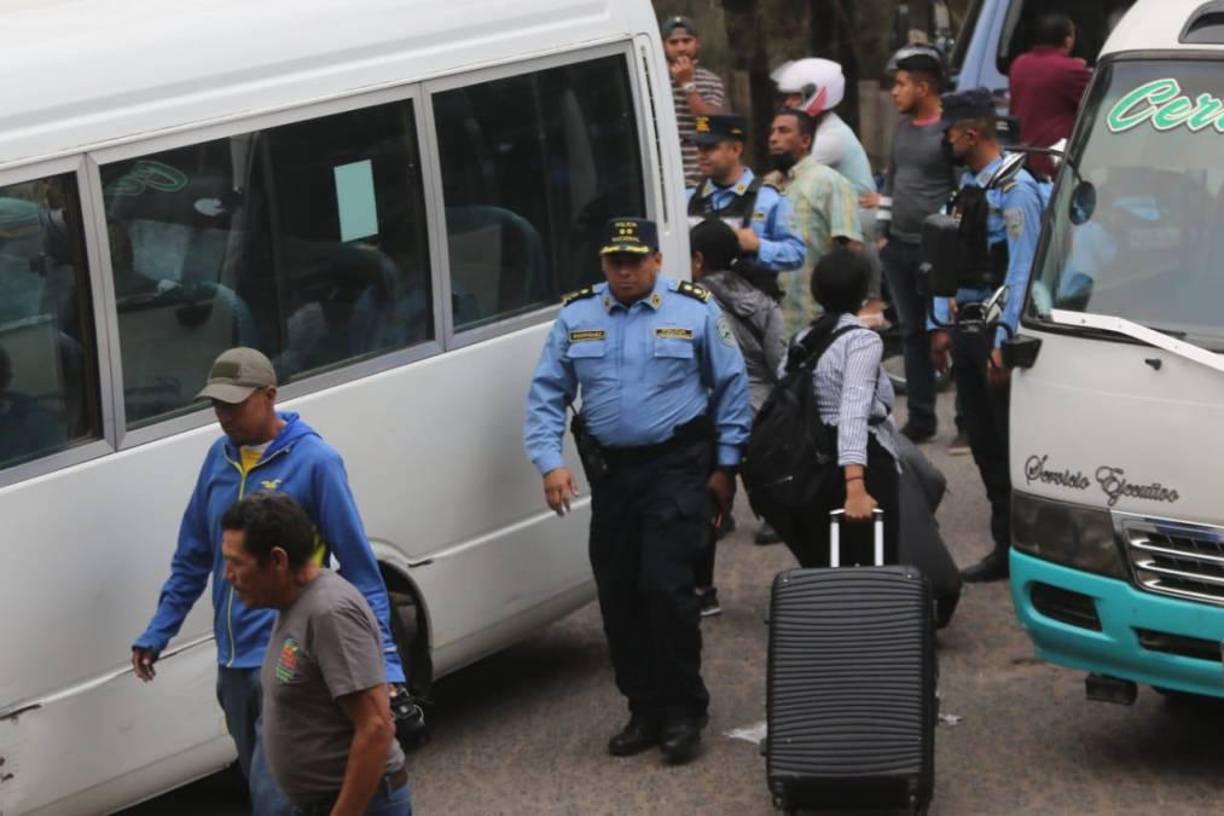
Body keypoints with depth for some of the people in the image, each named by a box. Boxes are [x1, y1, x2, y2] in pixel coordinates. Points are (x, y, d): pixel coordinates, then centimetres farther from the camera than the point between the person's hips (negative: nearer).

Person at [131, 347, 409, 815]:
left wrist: (384, 659, -16)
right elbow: (193, 556, 16)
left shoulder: (313, 460, -12)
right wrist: (158, 632, 13)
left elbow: (359, 568, -12)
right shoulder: (219, 457, 6)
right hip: (232, 663, 7)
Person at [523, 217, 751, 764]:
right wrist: (550, 463, -8)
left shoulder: (695, 310, -1)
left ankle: (684, 712, 1)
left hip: (678, 467, -4)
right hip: (609, 471, 4)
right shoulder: (575, 317, 6)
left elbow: (732, 386, 4)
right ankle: (645, 711, 19)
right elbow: (545, 395, 5)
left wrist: (726, 465, 1)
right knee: (618, 596, 6)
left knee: (665, 586, -14)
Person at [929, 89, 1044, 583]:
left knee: (1013, 444, -3)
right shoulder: (966, 187, 14)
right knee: (983, 443, 12)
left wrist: (1004, 342, -21)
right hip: (967, 324, 9)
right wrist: (942, 326, 13)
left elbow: (1023, 270, -18)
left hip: (997, 329, -9)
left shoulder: (1014, 189, -13)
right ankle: (1005, 547, 20)